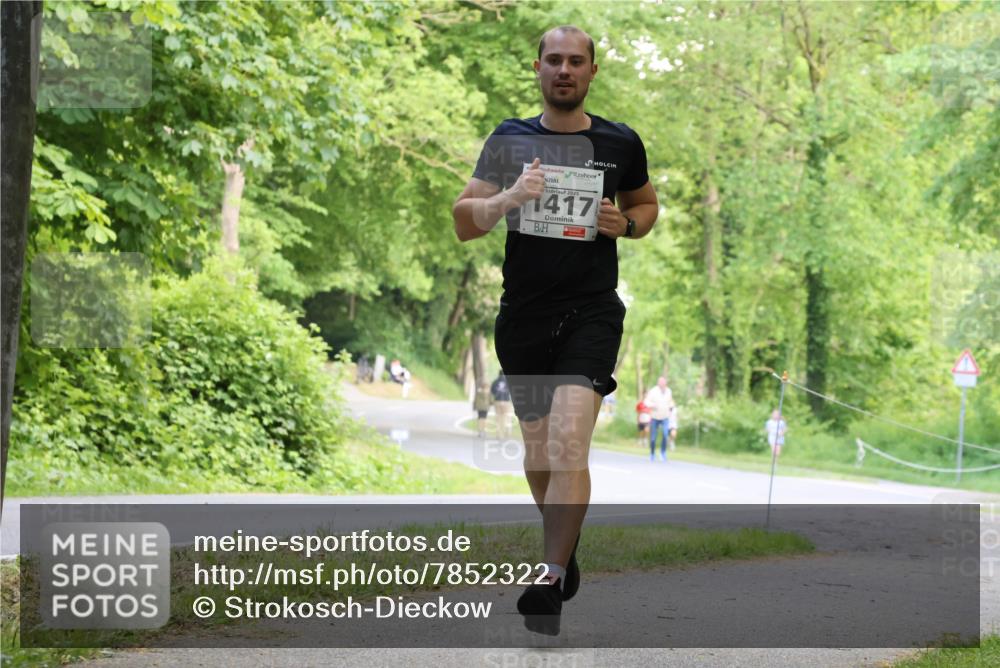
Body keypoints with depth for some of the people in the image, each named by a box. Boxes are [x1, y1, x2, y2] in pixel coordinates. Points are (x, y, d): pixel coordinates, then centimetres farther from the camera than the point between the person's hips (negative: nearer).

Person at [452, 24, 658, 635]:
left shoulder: (620, 143, 3)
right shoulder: (509, 140, 3)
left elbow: (647, 204, 20)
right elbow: (464, 223, -1)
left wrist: (626, 224, -3)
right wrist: (508, 198, -20)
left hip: (591, 312, -2)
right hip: (524, 313, 3)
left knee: (568, 441, -19)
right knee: (537, 446, 14)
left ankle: (552, 582, -18)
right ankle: (565, 544, 38)